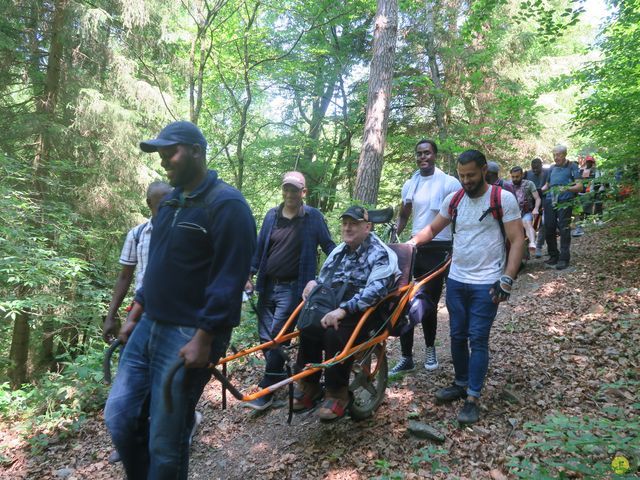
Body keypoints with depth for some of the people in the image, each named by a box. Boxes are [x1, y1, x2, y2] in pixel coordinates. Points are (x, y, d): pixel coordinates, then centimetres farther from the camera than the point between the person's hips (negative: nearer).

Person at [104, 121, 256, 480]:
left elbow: (230, 279, -20)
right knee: (120, 417, 13)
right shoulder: (171, 202, 14)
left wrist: (203, 339, -21)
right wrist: (135, 315, 18)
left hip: (189, 336, -8)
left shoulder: (226, 204, -14)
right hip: (150, 327, 9)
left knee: (165, 439, 3)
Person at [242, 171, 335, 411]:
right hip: (268, 285, 5)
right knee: (265, 335, 11)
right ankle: (279, 373, 34)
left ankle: (266, 391, 3)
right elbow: (260, 246, 11)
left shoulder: (313, 216, -4)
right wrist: (249, 274, 7)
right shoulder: (272, 215, 7)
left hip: (292, 288, -5)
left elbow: (328, 246, 1)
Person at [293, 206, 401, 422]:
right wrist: (314, 282, 2)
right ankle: (309, 385, -6)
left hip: (365, 313, -6)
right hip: (333, 308, 6)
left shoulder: (380, 254, -9)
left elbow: (375, 291, -24)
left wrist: (343, 310, -33)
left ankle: (337, 393, -14)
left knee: (335, 333, -33)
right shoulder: (339, 251, 16)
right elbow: (324, 279, 27)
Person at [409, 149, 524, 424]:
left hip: (486, 284, -5)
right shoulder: (453, 200, 5)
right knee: (457, 336, 14)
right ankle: (461, 384, 30)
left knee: (478, 340, -2)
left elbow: (517, 241, -10)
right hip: (456, 280, 5)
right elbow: (432, 229, 12)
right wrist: (410, 242, -5)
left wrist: (507, 280, -16)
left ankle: (473, 399, 7)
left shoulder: (503, 199, -8)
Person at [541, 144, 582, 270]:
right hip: (550, 202, 5)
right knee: (549, 229, 4)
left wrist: (567, 188, -24)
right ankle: (553, 256, 17)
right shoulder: (552, 168, 18)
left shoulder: (572, 167, 3)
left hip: (564, 203, -5)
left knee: (564, 230, -7)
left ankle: (564, 258, -2)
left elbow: (579, 186, -5)